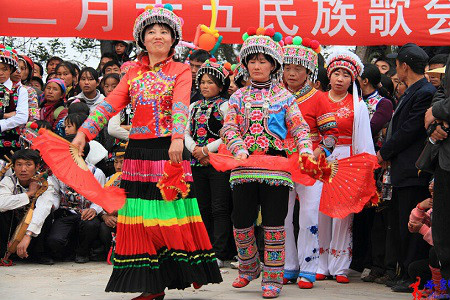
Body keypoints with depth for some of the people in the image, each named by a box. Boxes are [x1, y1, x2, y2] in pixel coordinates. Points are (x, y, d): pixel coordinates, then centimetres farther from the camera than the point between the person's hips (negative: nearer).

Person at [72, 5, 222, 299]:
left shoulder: (181, 71, 3)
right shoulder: (134, 74, 14)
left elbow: (180, 105, -14)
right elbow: (110, 104, 5)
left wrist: (178, 137, -31)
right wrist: (83, 133, -7)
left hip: (169, 150, -4)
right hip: (138, 151, 4)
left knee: (173, 214, -5)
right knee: (141, 217, 1)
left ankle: (191, 270, 11)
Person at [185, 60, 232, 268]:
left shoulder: (224, 106, -2)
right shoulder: (194, 107, 16)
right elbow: (187, 133, 13)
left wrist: (206, 149, -13)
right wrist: (195, 150, -6)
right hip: (198, 164, 6)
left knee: (220, 209, -7)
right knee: (204, 209, 9)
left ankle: (219, 254, -5)